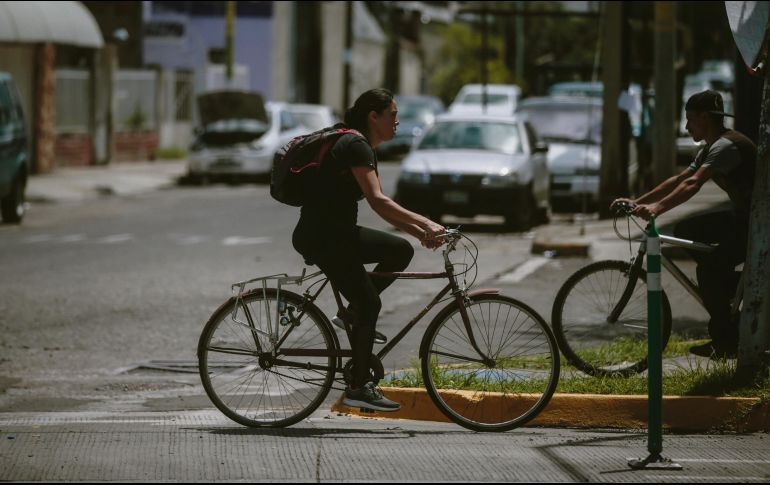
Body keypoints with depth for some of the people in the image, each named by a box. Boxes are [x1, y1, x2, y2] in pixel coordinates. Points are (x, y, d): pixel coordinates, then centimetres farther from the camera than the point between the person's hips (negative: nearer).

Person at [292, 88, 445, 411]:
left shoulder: (363, 148, 16)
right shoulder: (356, 146, -16)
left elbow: (380, 204, 17)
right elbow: (378, 201, -25)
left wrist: (419, 232, 7)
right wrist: (425, 223, -25)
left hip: (339, 233, 9)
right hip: (321, 236, -9)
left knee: (401, 251, 7)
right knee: (369, 305, -8)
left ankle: (351, 314, 9)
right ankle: (359, 388, -3)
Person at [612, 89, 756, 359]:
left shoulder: (726, 146, -21)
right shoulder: (709, 150, 12)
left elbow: (693, 184, -35)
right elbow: (677, 181, 12)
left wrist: (657, 208, -46)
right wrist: (637, 202, 5)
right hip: (742, 217, 10)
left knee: (708, 269, -18)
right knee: (686, 231, 5)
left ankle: (726, 342, -8)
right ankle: (737, 285, 10)